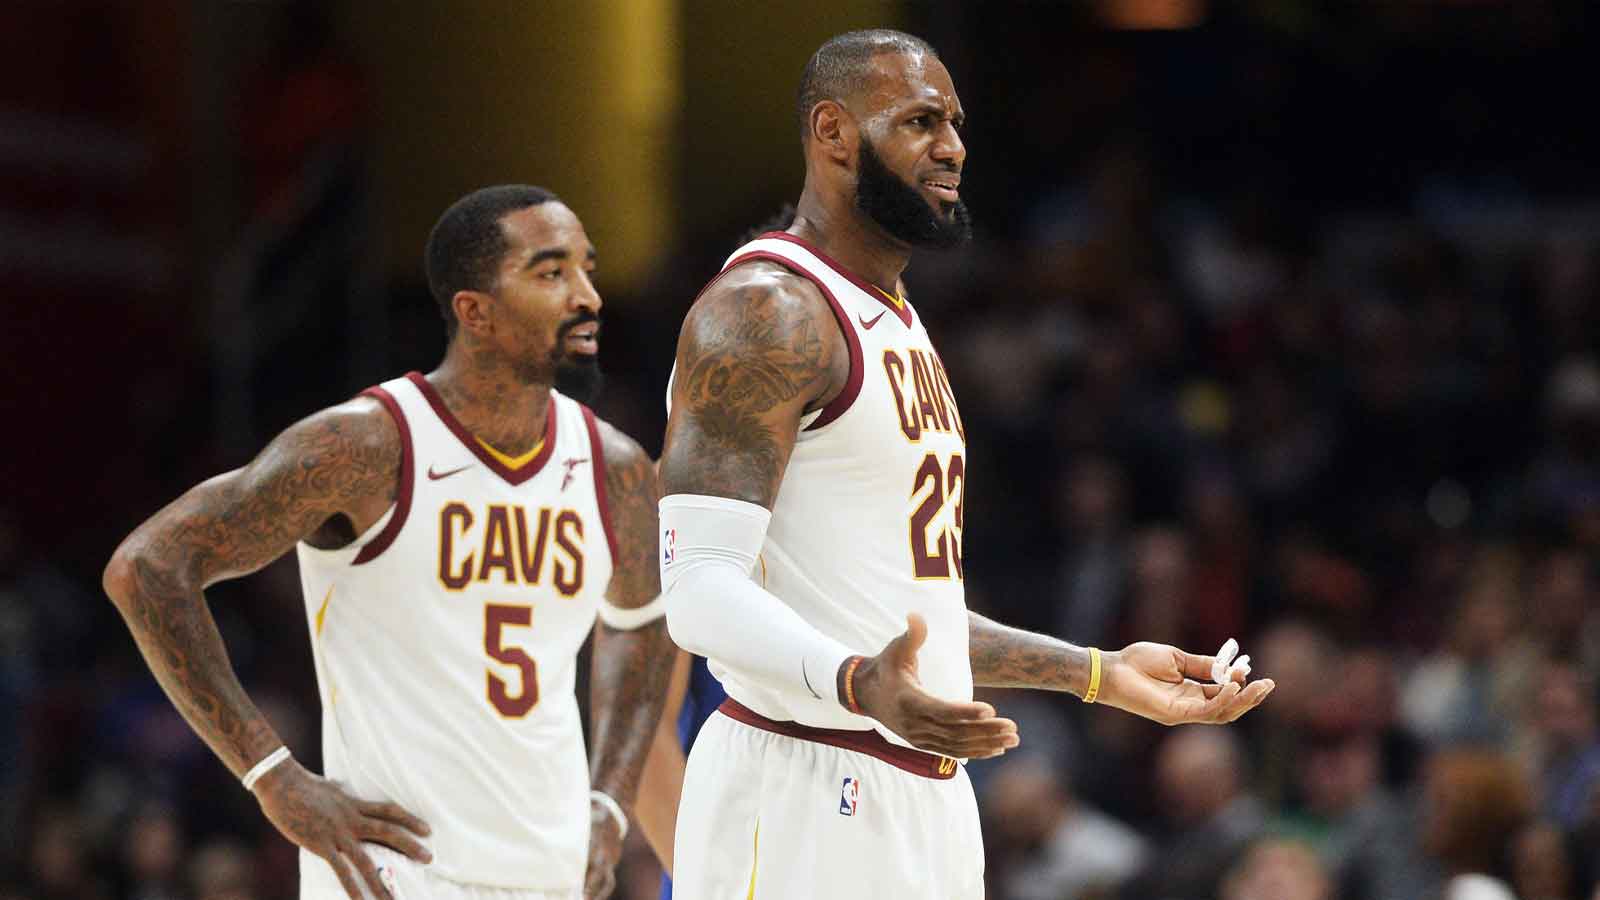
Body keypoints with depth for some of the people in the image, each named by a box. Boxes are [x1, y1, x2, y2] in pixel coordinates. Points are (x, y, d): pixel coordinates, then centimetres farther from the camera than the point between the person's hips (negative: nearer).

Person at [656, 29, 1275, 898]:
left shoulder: (896, 325, 19)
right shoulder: (766, 311, -12)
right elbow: (701, 586, -21)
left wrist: (1104, 674, 24)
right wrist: (859, 685, -37)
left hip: (924, 793, 9)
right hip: (804, 794, -9)